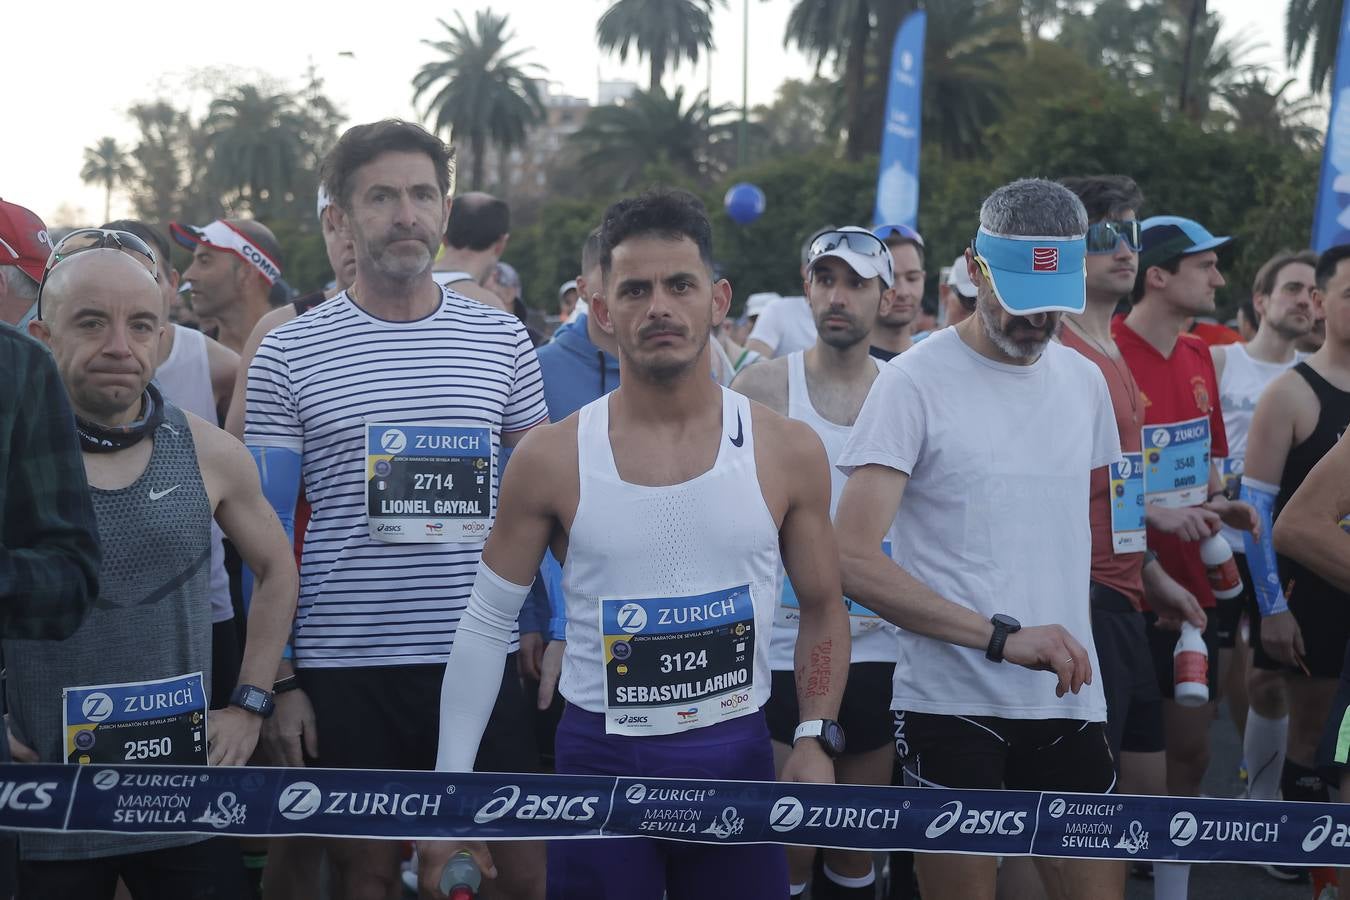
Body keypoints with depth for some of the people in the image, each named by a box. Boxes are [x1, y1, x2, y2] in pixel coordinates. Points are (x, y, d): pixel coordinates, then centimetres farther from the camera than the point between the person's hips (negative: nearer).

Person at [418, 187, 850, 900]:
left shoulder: (788, 453, -3)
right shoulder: (550, 460, -5)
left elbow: (822, 609, 8)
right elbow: (486, 622, 2)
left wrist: (816, 738, -7)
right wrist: (451, 787, -2)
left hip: (737, 756, 1)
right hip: (598, 759, -1)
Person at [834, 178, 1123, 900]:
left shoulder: (1084, 381, 11)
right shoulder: (915, 380, -8)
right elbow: (853, 559, -17)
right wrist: (1003, 636, -22)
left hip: (1069, 703, 5)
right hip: (953, 703, -5)